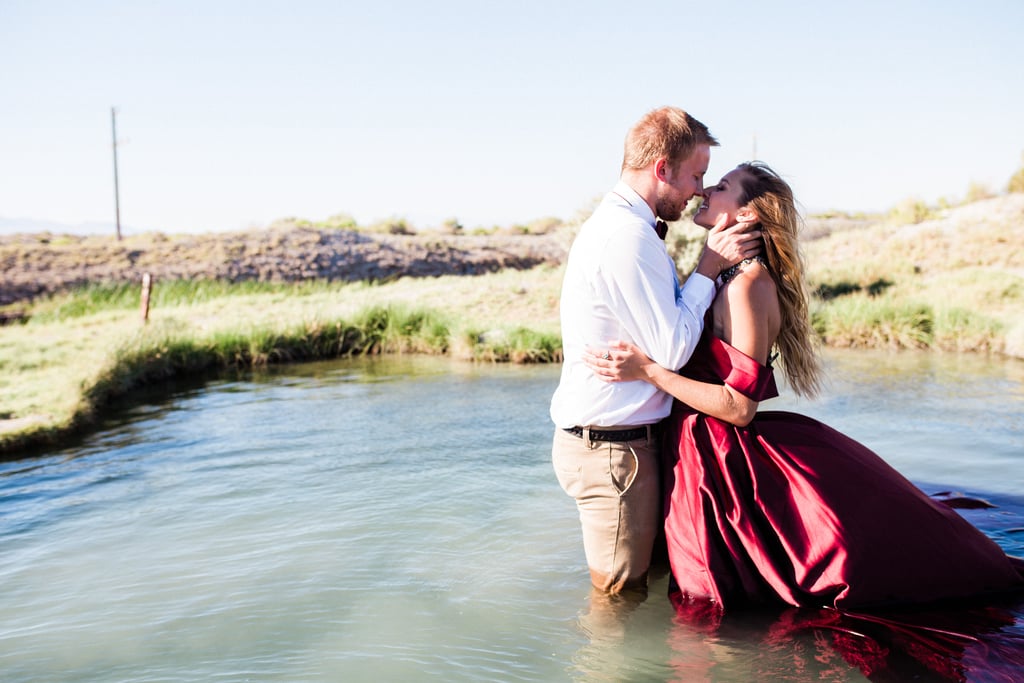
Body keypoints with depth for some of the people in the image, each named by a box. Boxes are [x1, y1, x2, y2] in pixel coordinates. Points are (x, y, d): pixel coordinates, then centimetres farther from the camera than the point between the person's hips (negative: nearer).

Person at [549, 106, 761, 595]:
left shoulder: (614, 225, 14)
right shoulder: (628, 237, -21)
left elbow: (662, 321, 16)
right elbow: (673, 351, -19)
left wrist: (712, 266, 9)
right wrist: (707, 269, -9)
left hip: (599, 440, 10)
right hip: (612, 448, -10)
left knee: (630, 588, 21)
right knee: (620, 597, 5)